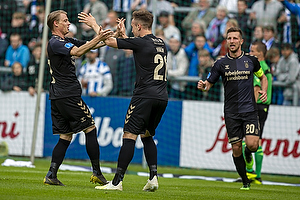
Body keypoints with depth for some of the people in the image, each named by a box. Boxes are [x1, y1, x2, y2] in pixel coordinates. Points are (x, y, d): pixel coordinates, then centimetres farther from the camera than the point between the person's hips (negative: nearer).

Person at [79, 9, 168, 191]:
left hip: (145, 95, -8)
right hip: (162, 97, 8)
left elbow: (109, 41, 0)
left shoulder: (140, 42, -7)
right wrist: (123, 34, 40)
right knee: (147, 135, 19)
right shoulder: (160, 43, 15)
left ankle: (117, 181, -10)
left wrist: (94, 25, 13)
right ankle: (153, 178, 8)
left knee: (129, 135, -7)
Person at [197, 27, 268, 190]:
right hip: (231, 112, 1)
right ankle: (245, 181, 17)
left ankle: (248, 152, 23)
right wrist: (203, 86, -17)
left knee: (252, 144, -15)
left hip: (249, 109, -1)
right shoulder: (221, 63, 1)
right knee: (236, 148, 0)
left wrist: (264, 91, 0)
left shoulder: (251, 60, 3)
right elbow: (209, 83, 6)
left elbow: (262, 77, 19)